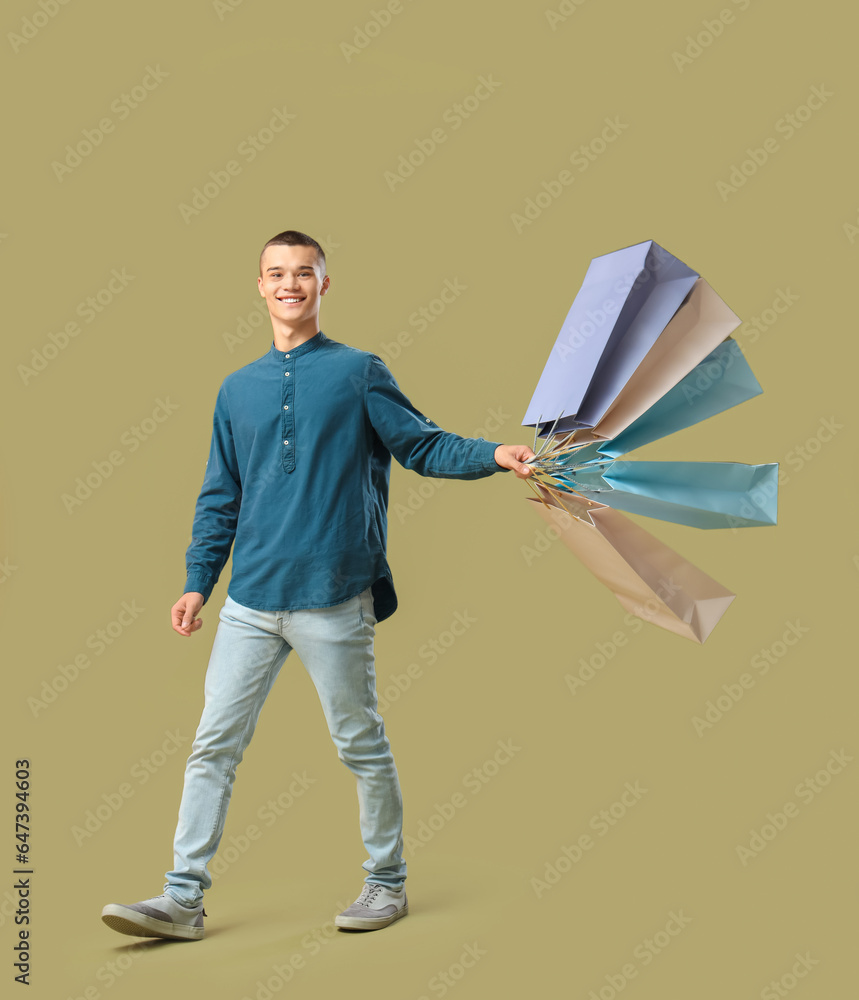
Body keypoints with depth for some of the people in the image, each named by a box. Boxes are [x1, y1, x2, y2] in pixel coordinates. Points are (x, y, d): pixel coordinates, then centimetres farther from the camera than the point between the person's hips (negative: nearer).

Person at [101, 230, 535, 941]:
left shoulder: (359, 372, 3)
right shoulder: (238, 389, 14)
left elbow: (424, 445, 1)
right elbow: (220, 497, 17)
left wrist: (494, 454, -17)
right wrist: (199, 582, 12)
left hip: (334, 598, -4)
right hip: (250, 602, 4)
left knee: (362, 747, 7)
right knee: (214, 745, 3)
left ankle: (387, 883, 23)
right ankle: (184, 897, 13)